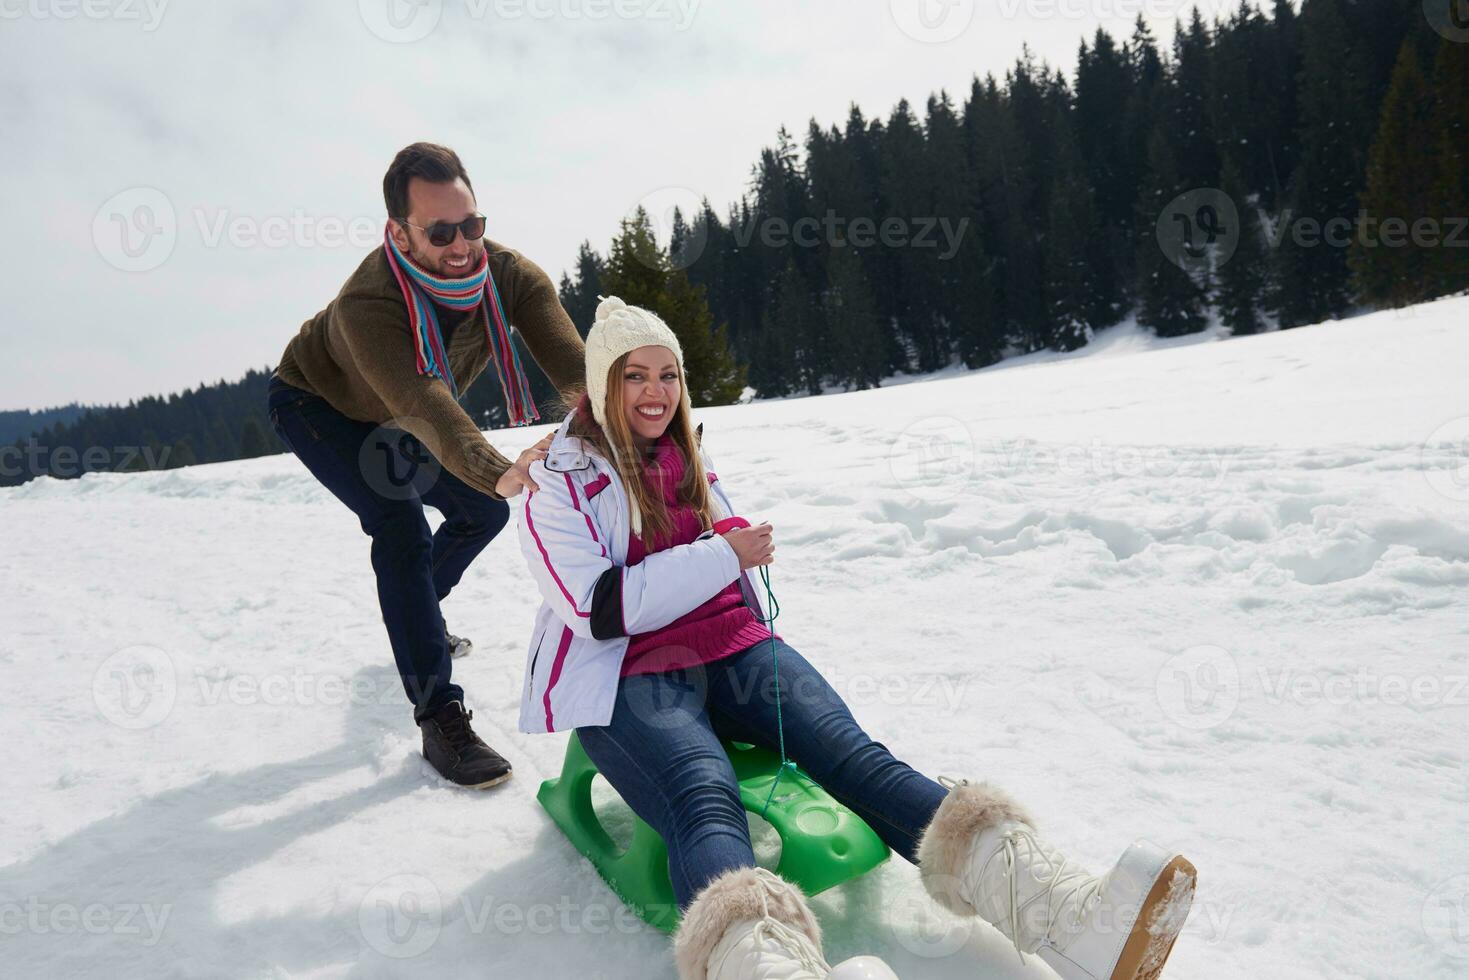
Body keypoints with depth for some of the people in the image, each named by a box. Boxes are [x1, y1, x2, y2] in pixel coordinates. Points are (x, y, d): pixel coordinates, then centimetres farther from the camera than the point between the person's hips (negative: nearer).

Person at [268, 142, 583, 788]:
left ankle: (415, 617, 37)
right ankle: (440, 717, -20)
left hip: (389, 419, 6)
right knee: (400, 522, -26)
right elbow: (424, 408, -56)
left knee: (482, 511, 8)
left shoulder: (511, 275, -29)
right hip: (316, 407, -6)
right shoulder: (366, 303, -43)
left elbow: (573, 365, -41)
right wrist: (497, 472, -74)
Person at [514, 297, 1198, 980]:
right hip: (629, 676, -4)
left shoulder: (689, 459, 21)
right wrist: (721, 555, -10)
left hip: (733, 649, 4)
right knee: (707, 802, -36)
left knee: (850, 751, -24)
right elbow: (602, 609, -11)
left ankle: (1062, 918, -44)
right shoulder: (560, 485, 2)